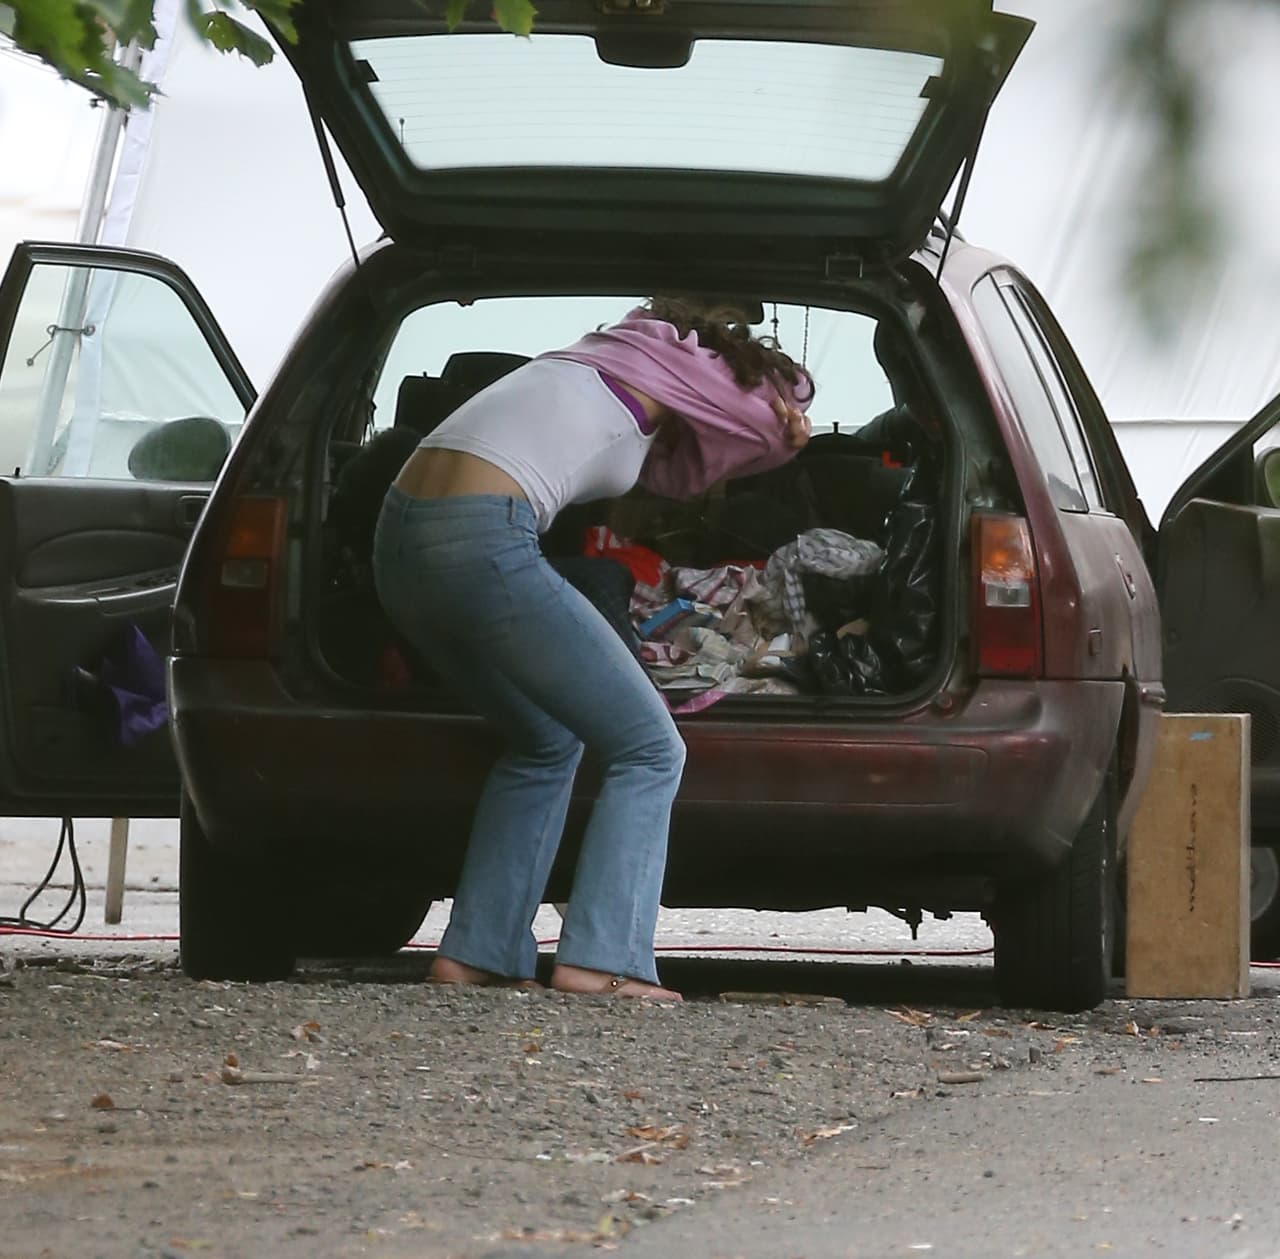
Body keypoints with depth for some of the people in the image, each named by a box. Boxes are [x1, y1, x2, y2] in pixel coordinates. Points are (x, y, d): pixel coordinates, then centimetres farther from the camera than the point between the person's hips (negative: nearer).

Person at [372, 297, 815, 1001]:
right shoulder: (665, 354, 6)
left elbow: (679, 475, 33)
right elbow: (785, 425, 17)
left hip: (398, 545, 9)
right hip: (481, 545, -9)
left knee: (545, 744, 26)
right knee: (650, 750, -1)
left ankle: (476, 951, 17)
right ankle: (599, 959, -12)